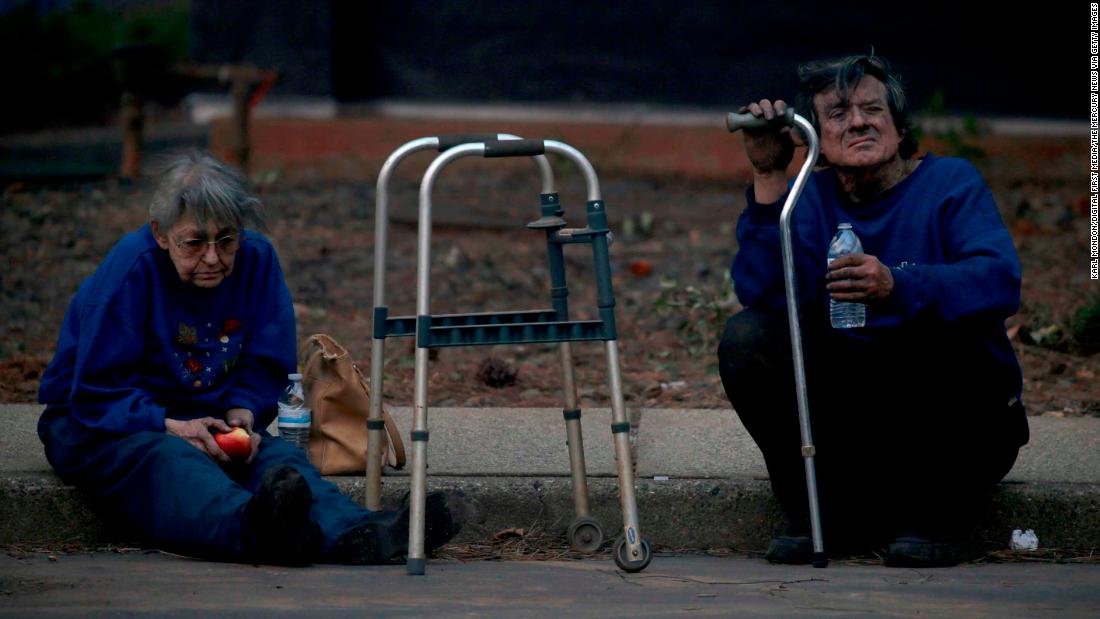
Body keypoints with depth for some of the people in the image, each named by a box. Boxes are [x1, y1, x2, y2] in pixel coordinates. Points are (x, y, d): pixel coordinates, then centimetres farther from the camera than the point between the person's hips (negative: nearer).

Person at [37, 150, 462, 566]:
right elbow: (97, 392, -16)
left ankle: (352, 535, -57)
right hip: (100, 425, -5)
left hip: (204, 420, 5)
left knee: (277, 457, -26)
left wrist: (241, 413, -14)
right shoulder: (131, 269, -16)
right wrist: (172, 427, -30)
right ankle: (255, 528, -72)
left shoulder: (256, 260, -1)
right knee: (170, 462, -39)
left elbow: (265, 369, 9)